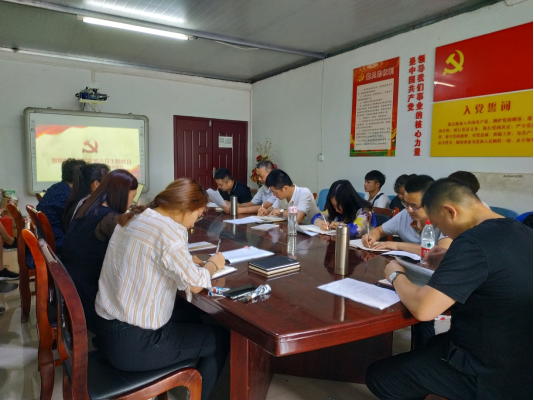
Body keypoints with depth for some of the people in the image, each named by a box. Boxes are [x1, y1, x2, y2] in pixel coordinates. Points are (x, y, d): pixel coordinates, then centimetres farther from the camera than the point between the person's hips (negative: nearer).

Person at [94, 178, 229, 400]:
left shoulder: (132, 218, 4)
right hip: (133, 344, -9)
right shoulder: (169, 230, -23)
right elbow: (195, 284, -15)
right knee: (220, 338, 9)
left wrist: (187, 261, 10)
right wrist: (213, 264, 3)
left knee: (191, 313, 27)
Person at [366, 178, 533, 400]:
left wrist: (396, 275, -11)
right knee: (428, 346, 31)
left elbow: (422, 309, -30)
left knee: (378, 376, 1)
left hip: (488, 373, -9)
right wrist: (449, 260, 10)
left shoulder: (474, 241, -27)